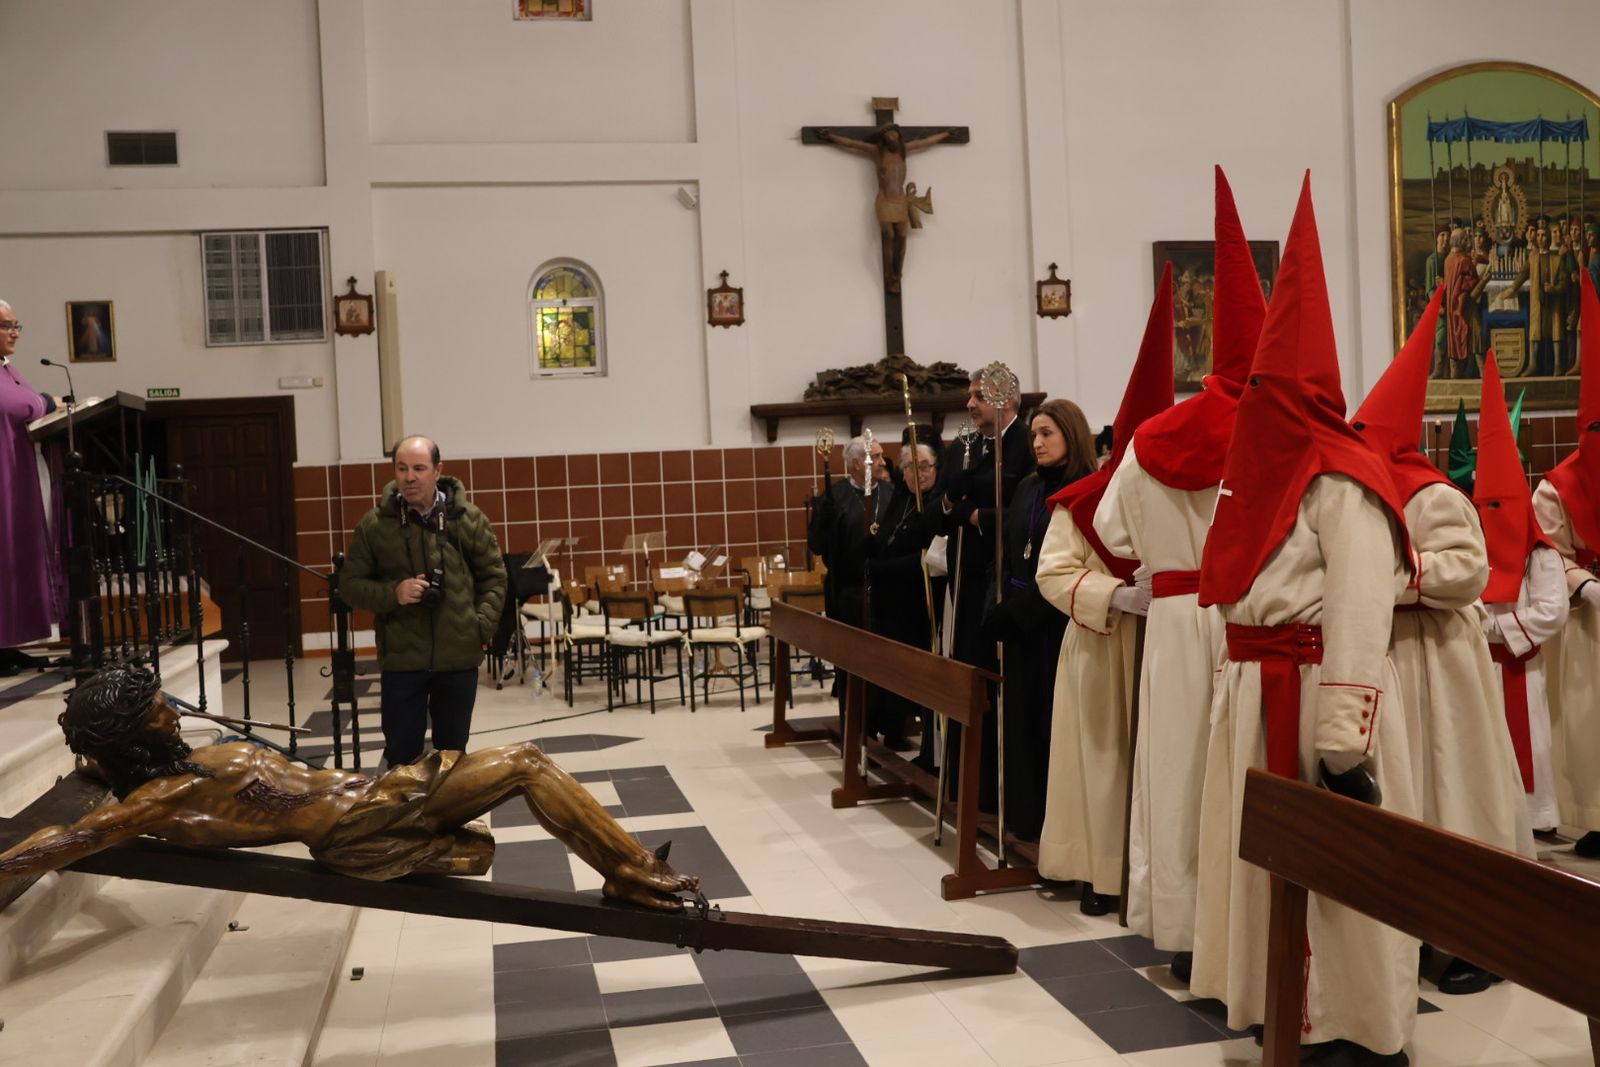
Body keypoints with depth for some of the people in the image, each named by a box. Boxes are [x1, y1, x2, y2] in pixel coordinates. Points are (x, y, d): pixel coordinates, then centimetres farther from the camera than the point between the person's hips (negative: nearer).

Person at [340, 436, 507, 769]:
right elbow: (350, 584, 3)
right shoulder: (374, 525, -3)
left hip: (459, 657, 1)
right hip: (401, 659, -1)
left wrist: (482, 625, -4)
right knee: (402, 757, 3)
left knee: (452, 755, 14)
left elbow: (494, 576, 7)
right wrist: (392, 594, -14)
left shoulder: (468, 518, -1)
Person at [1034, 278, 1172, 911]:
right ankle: (1103, 872, 14)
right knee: (1107, 757, 4)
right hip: (1103, 651, -2)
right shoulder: (1081, 502, -4)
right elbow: (1053, 572, -9)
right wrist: (1117, 595, -22)